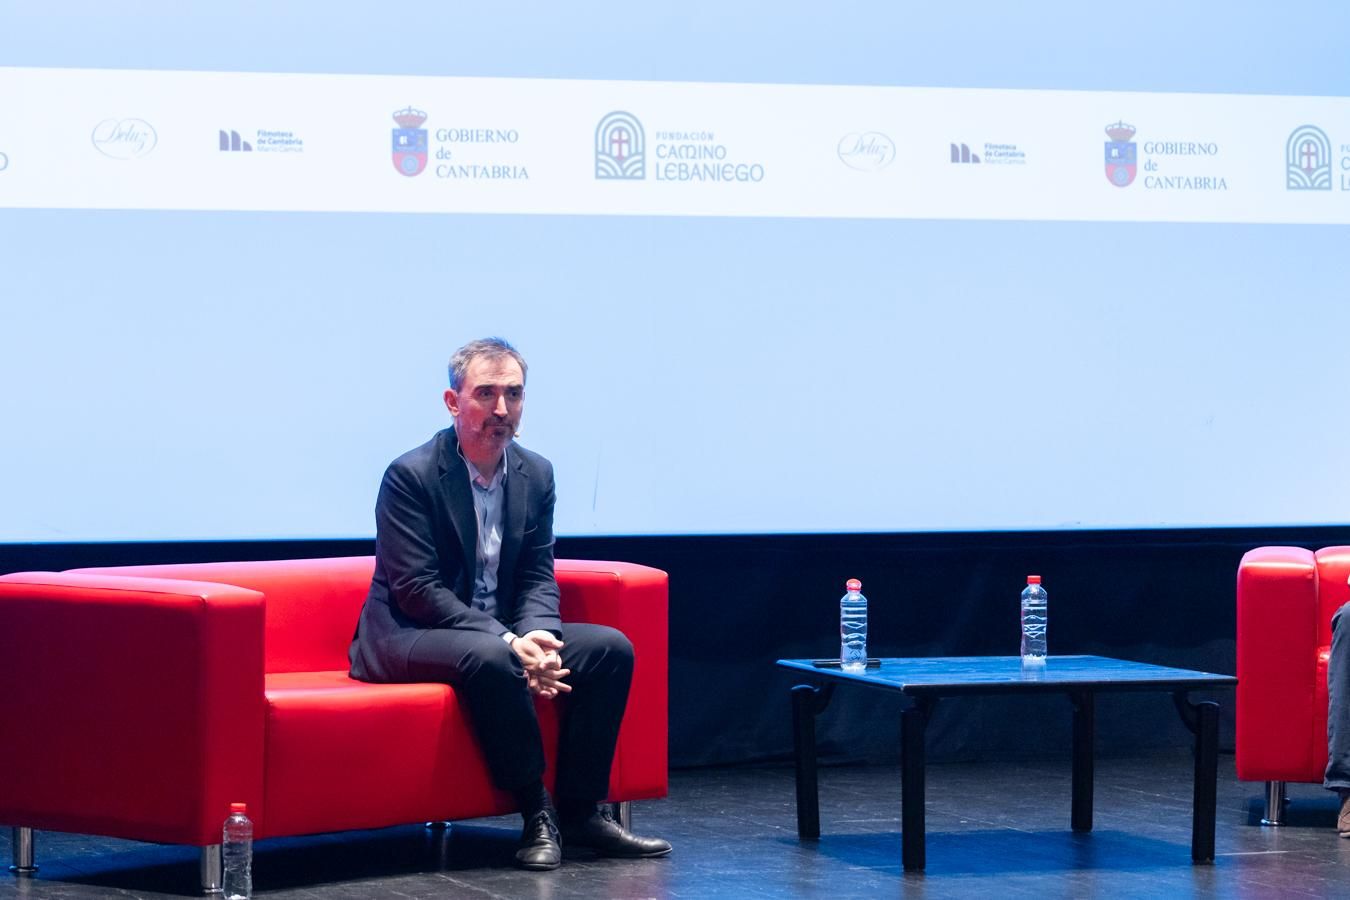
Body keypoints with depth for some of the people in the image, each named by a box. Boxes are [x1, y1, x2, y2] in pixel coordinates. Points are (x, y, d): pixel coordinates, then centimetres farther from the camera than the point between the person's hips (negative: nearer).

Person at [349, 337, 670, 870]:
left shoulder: (536, 474, 6)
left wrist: (534, 637, -17)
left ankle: (581, 810, -5)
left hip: (501, 635, 7)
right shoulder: (411, 475, -15)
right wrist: (507, 642, -28)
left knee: (611, 647, -10)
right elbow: (416, 589, -20)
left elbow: (539, 577, 7)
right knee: (489, 657, -37)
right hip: (407, 637, -7)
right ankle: (537, 814, -22)